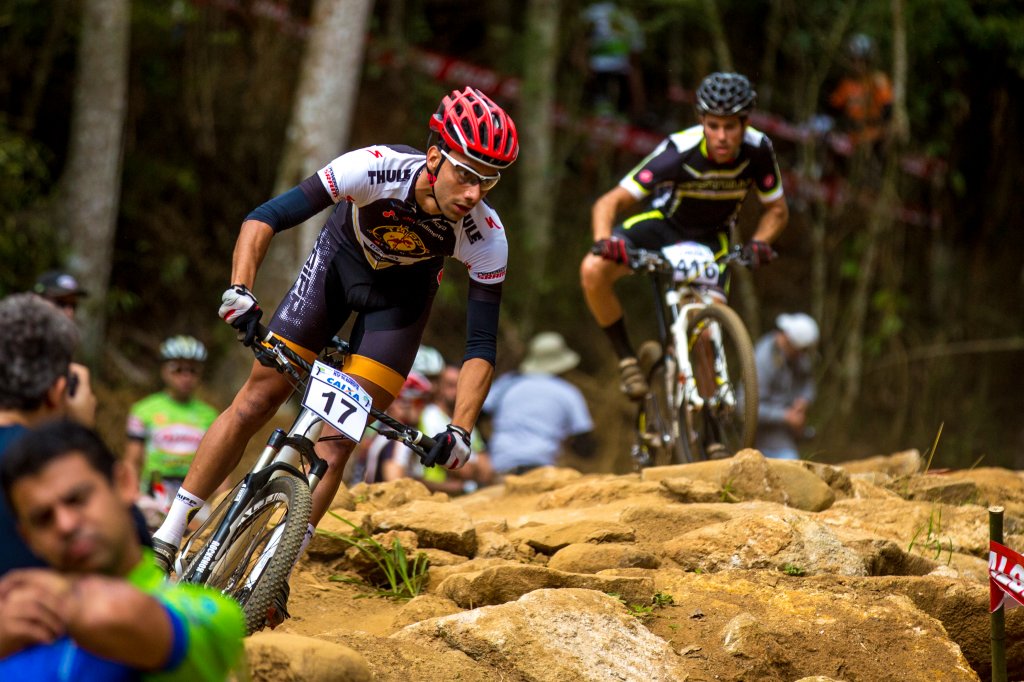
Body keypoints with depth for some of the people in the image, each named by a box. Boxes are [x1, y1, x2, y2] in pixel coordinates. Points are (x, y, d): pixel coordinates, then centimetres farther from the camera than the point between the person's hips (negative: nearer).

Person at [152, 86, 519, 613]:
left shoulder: (486, 238, -32)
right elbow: (265, 218, -36)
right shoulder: (378, 168, -37)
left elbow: (481, 345, -27)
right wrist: (240, 292, -49)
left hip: (402, 294, 0)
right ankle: (169, 536, 4)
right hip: (342, 259, 0)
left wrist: (460, 431, -38)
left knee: (338, 438, -10)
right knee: (257, 400, -4)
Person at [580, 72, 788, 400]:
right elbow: (609, 203, -27)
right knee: (593, 270, -28)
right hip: (664, 224, -1)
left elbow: (777, 210, -5)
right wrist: (604, 242, -47)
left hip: (711, 239, 1)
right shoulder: (679, 151, -30)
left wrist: (759, 242, -26)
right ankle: (627, 359, -10)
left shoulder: (758, 150, -22)